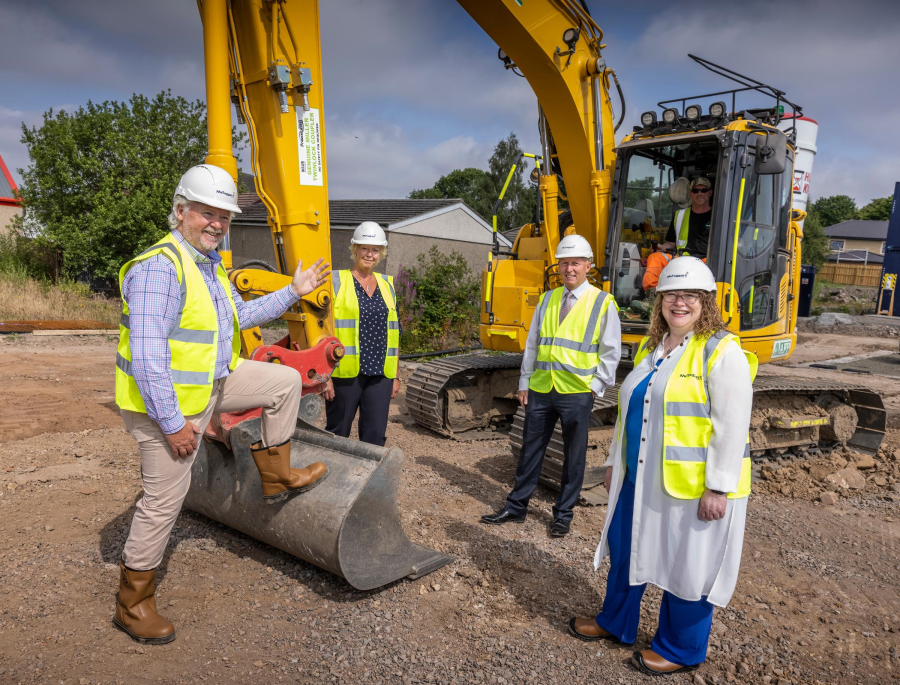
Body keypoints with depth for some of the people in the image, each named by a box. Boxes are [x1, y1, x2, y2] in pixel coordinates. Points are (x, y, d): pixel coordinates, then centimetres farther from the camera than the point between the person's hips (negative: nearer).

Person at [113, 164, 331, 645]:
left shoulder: (210, 265, 9)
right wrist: (172, 423, -25)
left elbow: (241, 315, 22)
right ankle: (132, 604, 20)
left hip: (215, 381, 9)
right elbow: (147, 356, -28)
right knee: (164, 500, 0)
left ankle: (275, 477, 20)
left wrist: (293, 291, 16)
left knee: (285, 381, 10)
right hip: (169, 401, -9)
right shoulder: (159, 267, -23)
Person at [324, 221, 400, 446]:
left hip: (380, 375, 4)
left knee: (376, 435, 5)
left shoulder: (387, 285, 13)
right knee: (337, 435, 7)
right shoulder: (337, 282, -1)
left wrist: (396, 375, 13)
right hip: (345, 374, -4)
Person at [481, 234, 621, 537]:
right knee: (530, 449, 12)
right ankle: (516, 506, 26)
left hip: (577, 393, -3)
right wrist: (524, 383, 10)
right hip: (541, 389, 4)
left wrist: (595, 386, -5)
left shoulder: (603, 302, -3)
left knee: (574, 456, 9)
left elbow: (610, 352, 0)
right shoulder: (547, 299, 9)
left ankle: (563, 514, 24)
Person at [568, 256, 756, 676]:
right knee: (626, 549, 19)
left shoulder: (722, 352, -14)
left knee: (686, 567, 9)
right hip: (641, 480, 8)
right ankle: (616, 623, 42)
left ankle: (681, 650, 31)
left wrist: (718, 487, -20)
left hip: (695, 486, -7)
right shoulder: (650, 349, 9)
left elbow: (732, 426, -18)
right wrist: (616, 460, 17)